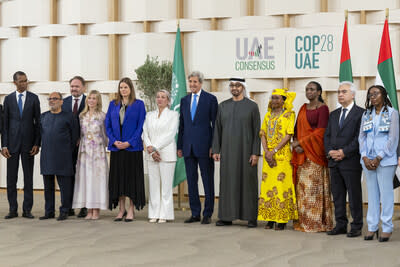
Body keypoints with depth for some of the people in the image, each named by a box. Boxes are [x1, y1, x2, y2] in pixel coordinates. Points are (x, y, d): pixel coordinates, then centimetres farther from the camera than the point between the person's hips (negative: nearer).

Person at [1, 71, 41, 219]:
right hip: (12, 142, 1)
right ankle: (13, 209, 9)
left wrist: (37, 143, -5)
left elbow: (38, 122, 3)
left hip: (28, 142, -1)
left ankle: (27, 209, 8)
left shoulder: (34, 98, 3)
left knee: (28, 177, 3)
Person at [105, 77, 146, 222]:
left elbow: (141, 126, -4)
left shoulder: (139, 104, 0)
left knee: (132, 177, -2)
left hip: (132, 147, -3)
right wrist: (114, 141, -6)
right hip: (116, 147, 3)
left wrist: (129, 142, -13)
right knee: (118, 177, 5)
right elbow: (107, 124, 9)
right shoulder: (113, 104, 11)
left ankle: (131, 210, 4)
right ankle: (121, 209, 13)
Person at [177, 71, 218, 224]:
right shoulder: (184, 100, 13)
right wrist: (180, 146, 10)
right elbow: (181, 125, 15)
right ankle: (195, 213, 16)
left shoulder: (210, 99, -1)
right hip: (188, 147, 5)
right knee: (191, 181, 8)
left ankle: (207, 214, 7)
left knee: (208, 181, 1)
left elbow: (215, 124, -3)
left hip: (204, 146, -5)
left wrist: (213, 146, -9)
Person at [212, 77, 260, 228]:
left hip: (245, 150, -3)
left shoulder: (252, 106, 0)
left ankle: (251, 217, 6)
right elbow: (217, 129, 10)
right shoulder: (223, 106, 9)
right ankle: (227, 217, 10)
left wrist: (255, 153, -10)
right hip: (227, 150, 3)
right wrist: (216, 150, 3)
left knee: (248, 181, 0)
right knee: (227, 181, 4)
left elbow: (257, 131, -3)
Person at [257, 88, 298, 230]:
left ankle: (282, 220, -4)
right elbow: (263, 134, 10)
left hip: (282, 154, -5)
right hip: (268, 154, 5)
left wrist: (274, 151, -14)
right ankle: (270, 218, 6)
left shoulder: (289, 114, 0)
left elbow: (289, 135, -9)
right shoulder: (268, 115, 16)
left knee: (282, 184, -8)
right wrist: (267, 152, -6)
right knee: (267, 185, 1)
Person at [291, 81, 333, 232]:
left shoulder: (322, 108, -5)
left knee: (314, 185, -7)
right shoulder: (303, 108, 17)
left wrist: (300, 142, -12)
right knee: (302, 185, 5)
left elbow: (320, 131, -12)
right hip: (301, 152, 7)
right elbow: (297, 128, 16)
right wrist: (297, 144, -2)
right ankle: (303, 221, 9)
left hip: (315, 151, -7)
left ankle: (316, 222, -4)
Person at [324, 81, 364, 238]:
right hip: (334, 161, 6)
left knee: (354, 195, -1)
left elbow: (360, 137, -12)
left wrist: (344, 152, -16)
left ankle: (356, 227, 6)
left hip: (351, 161, -6)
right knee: (337, 195, 10)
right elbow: (327, 136, 14)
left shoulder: (361, 113, -5)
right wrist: (330, 151, -4)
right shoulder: (334, 114, 17)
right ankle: (340, 225, 17)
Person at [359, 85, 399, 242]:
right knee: (372, 193, 6)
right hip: (368, 160, 4)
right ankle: (372, 227, 10)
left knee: (386, 193, -4)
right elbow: (362, 137, 12)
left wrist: (379, 158, -10)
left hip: (385, 159, -4)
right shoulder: (366, 115, 14)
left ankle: (386, 228, 2)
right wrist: (365, 157, -3)